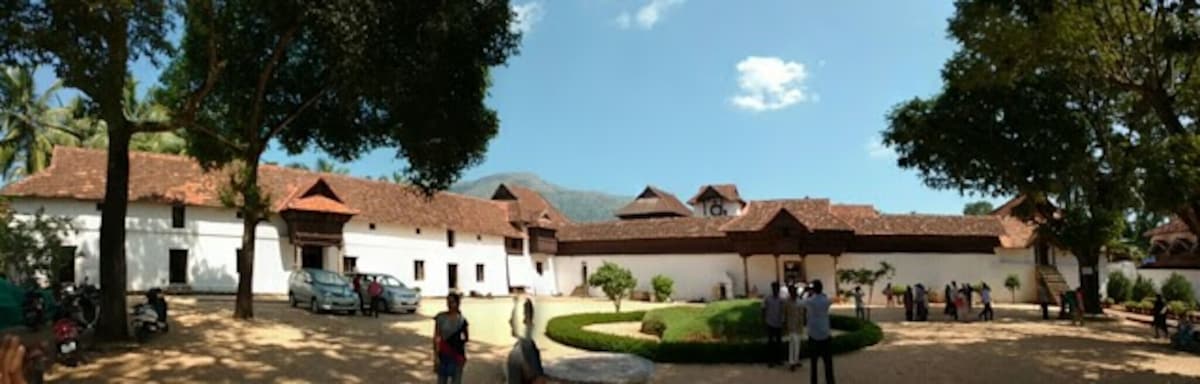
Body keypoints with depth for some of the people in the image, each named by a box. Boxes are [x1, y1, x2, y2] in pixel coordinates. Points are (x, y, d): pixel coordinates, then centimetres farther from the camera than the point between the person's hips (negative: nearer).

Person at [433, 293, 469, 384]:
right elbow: (436, 337, -3)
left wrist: (460, 342, -8)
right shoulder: (440, 318, -4)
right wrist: (436, 355, -8)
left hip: (457, 355, 0)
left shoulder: (461, 320, -3)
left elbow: (467, 338, 10)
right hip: (443, 354, 0)